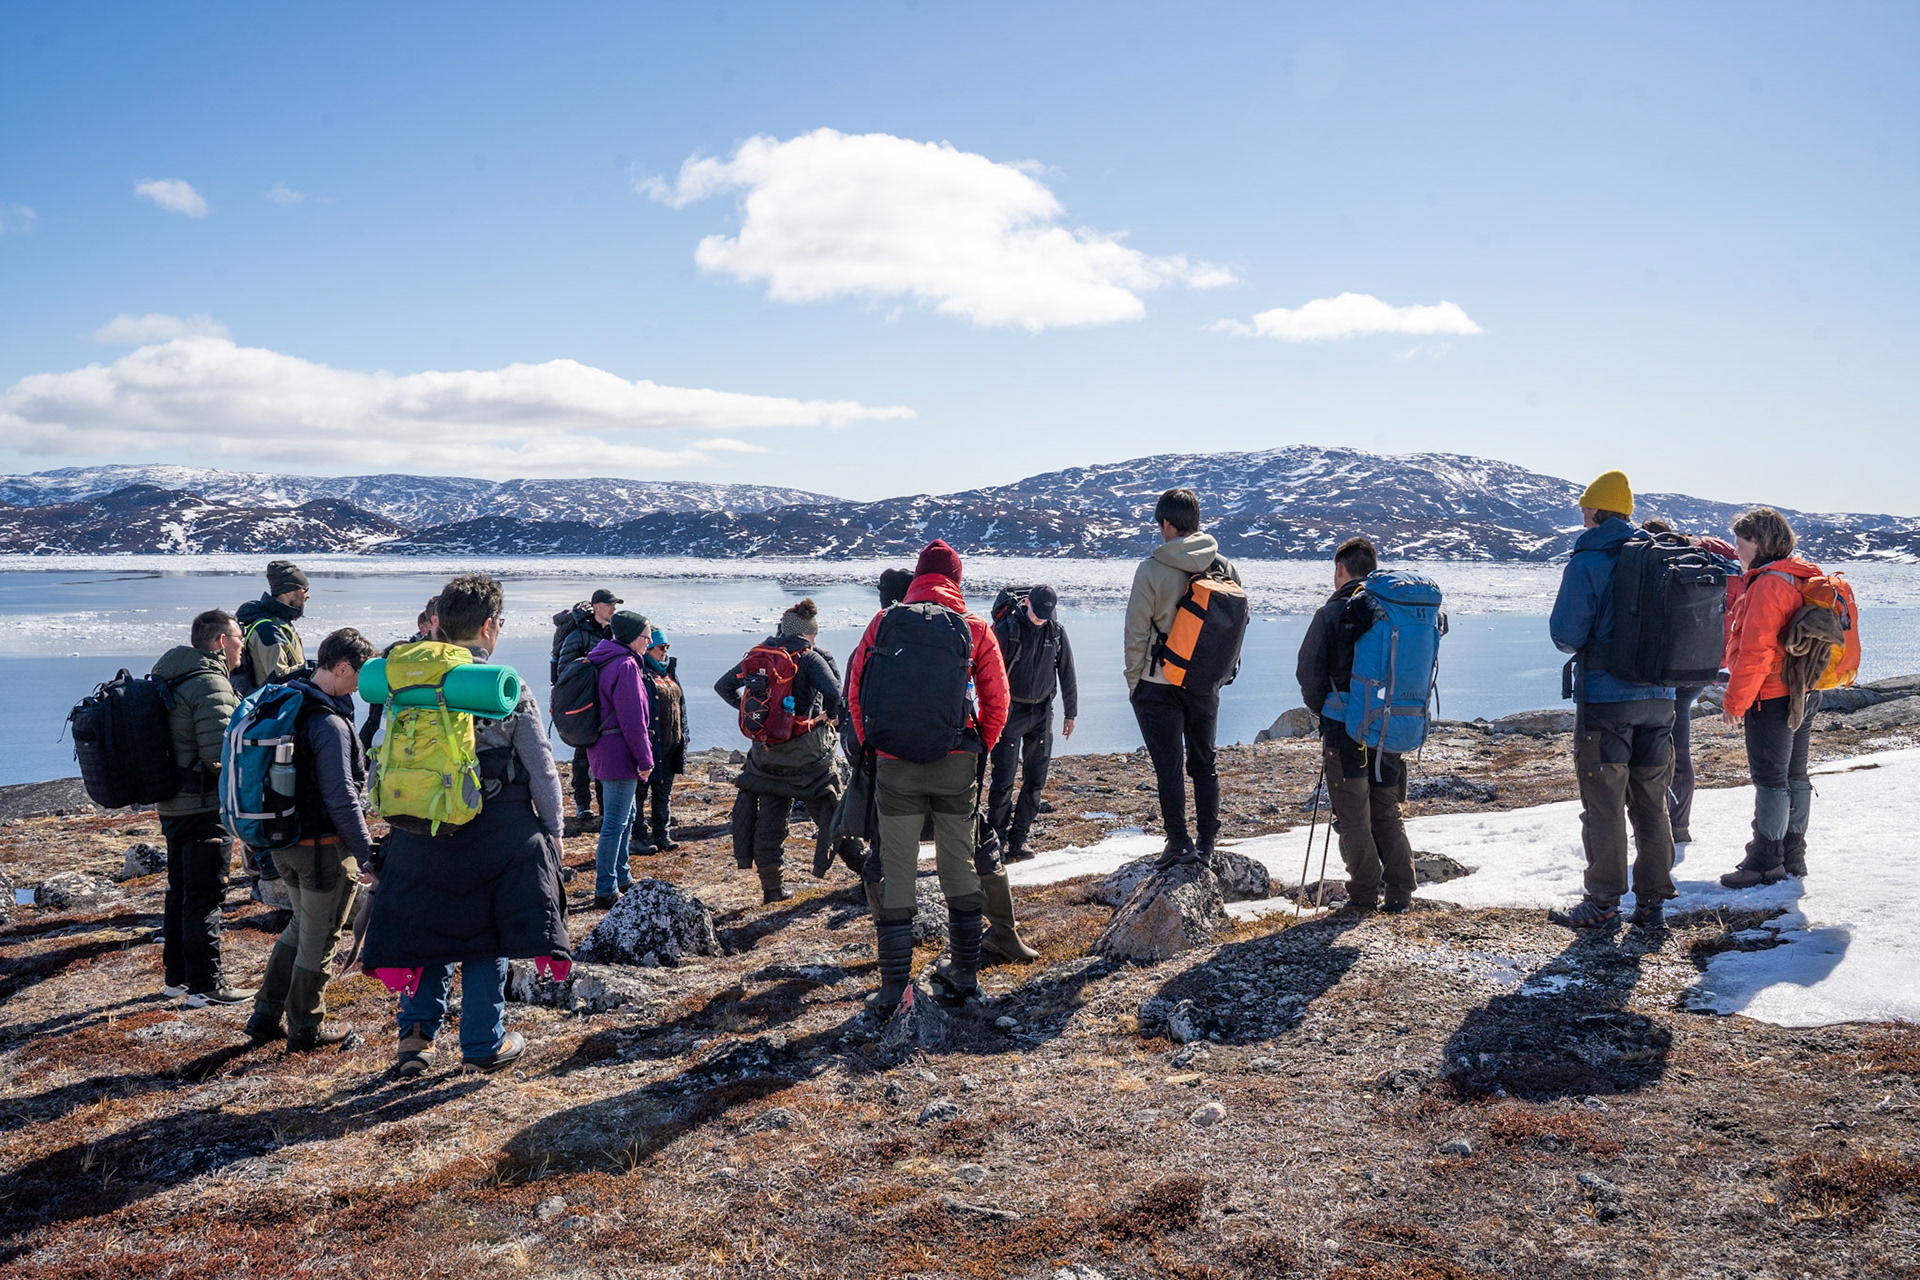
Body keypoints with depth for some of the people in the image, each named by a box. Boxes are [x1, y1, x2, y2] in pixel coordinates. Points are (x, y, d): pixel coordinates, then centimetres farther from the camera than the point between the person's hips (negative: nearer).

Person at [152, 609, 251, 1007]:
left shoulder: (170, 679, 13)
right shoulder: (211, 684, -18)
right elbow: (220, 751, -25)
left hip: (172, 805, 10)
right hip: (205, 808, -10)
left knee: (180, 891, 18)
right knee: (204, 896, -3)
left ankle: (176, 977, 28)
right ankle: (205, 985, 3)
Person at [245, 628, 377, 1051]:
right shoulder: (329, 723, -23)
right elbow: (341, 798, -23)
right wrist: (365, 852, -16)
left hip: (282, 841, 9)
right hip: (324, 846, -9)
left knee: (301, 925, 25)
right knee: (318, 940, 8)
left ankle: (265, 1017, 29)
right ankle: (306, 1029, 21)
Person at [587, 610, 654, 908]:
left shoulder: (603, 660, 13)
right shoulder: (625, 665, -18)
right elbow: (633, 718, -19)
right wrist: (645, 759, -13)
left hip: (602, 749, 10)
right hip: (619, 753, -10)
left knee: (625, 815, 21)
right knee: (615, 822, -4)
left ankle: (622, 878, 32)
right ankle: (606, 891, 1)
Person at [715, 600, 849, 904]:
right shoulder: (810, 658, -8)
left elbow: (722, 686, 11)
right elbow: (833, 690, -24)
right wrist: (830, 715, -5)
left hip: (765, 751, 5)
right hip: (805, 753, -5)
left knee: (769, 819, 12)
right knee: (827, 808, 11)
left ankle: (772, 887, 15)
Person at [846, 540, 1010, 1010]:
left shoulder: (884, 622, 4)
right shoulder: (975, 628, 3)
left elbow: (855, 687, 6)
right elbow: (996, 699, 3)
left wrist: (868, 744, 16)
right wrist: (981, 750, 16)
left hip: (894, 764, 0)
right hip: (956, 762, 1)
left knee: (896, 870, 4)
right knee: (958, 864, 15)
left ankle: (893, 987, 5)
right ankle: (964, 972, 24)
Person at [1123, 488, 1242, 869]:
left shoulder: (1152, 570, -14)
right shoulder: (1226, 567, 0)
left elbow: (1136, 633, -10)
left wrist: (1133, 681, 1)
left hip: (1159, 684, -4)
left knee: (1168, 766, 4)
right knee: (1204, 763, 15)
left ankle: (1178, 843, 8)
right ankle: (1206, 844, 18)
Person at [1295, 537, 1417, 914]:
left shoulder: (1334, 611, -7)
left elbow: (1309, 671, -8)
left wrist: (1324, 712, 8)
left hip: (1346, 729, -5)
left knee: (1353, 818, 4)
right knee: (1388, 814, 15)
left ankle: (1363, 895, 5)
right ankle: (1400, 893, 13)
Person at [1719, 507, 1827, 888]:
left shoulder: (1768, 585, -19)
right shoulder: (1801, 578, 12)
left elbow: (1755, 650, -22)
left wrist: (1735, 700, -17)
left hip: (1771, 698, -10)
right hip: (1803, 694, 10)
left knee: (1770, 778, -4)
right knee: (1794, 776, 15)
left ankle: (1766, 861, 2)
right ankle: (1792, 856, 25)